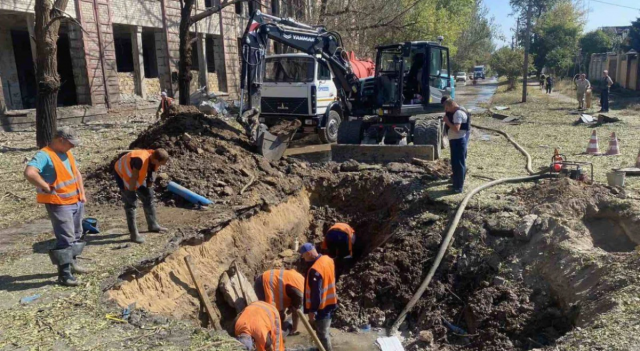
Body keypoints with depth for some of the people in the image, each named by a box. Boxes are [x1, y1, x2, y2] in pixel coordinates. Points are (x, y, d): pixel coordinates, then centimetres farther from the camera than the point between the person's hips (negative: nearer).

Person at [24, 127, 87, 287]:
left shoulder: (67, 153, 11)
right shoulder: (44, 155, -17)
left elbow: (77, 172, 21)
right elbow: (29, 173, -32)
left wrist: (82, 192, 14)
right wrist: (46, 187, -23)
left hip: (76, 201, 9)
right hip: (59, 204, -9)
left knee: (76, 235, 19)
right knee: (65, 238, -8)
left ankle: (72, 263, 34)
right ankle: (64, 274, 0)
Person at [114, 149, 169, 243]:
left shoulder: (155, 158, -19)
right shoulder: (141, 160, -42)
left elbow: (153, 173, -1)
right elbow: (134, 178, -31)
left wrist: (149, 188, 7)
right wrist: (131, 193, -19)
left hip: (138, 174, 8)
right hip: (122, 173, -8)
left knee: (148, 196, 11)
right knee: (131, 203, -11)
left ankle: (153, 225, 25)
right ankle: (134, 234, -6)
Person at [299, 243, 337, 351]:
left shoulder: (315, 270, -31)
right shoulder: (328, 259, -3)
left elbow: (316, 293, -27)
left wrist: (312, 311, -17)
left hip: (321, 307, -9)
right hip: (330, 302, 9)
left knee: (322, 334, 7)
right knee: (324, 331, 26)